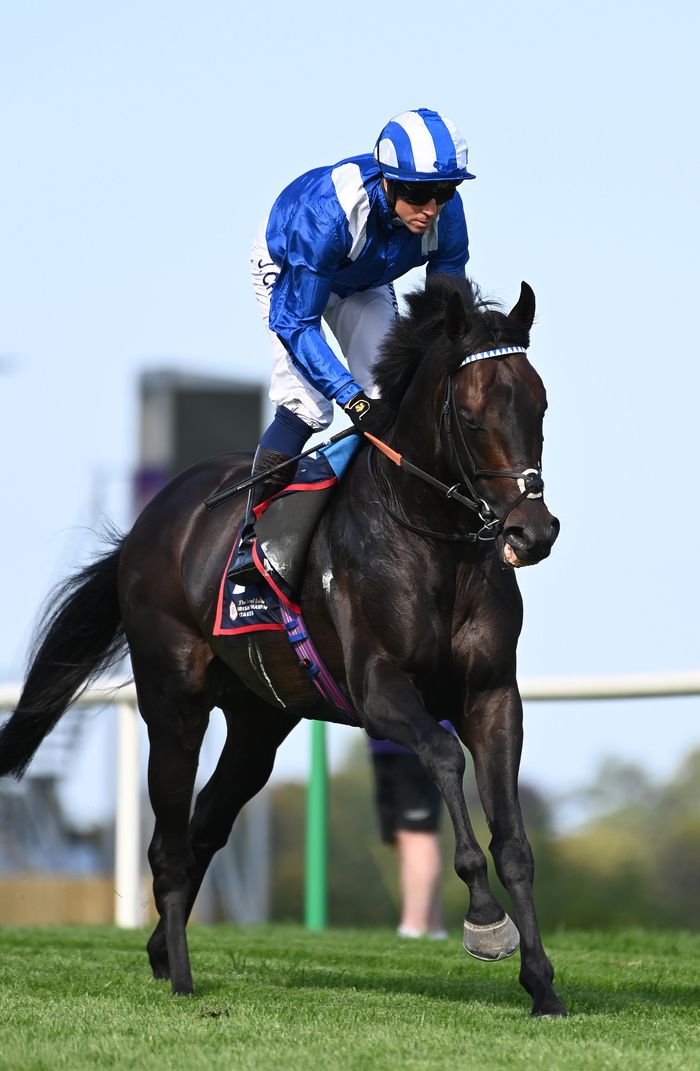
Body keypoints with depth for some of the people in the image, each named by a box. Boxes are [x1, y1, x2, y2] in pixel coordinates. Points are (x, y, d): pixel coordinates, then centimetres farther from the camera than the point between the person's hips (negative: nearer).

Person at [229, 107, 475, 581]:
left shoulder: (446, 215, -28)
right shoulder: (328, 211, -43)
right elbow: (294, 321, -38)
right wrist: (353, 398, -45)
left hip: (365, 284, 5)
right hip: (288, 271, -5)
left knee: (389, 399, -9)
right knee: (307, 408, -20)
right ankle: (252, 534, -10)